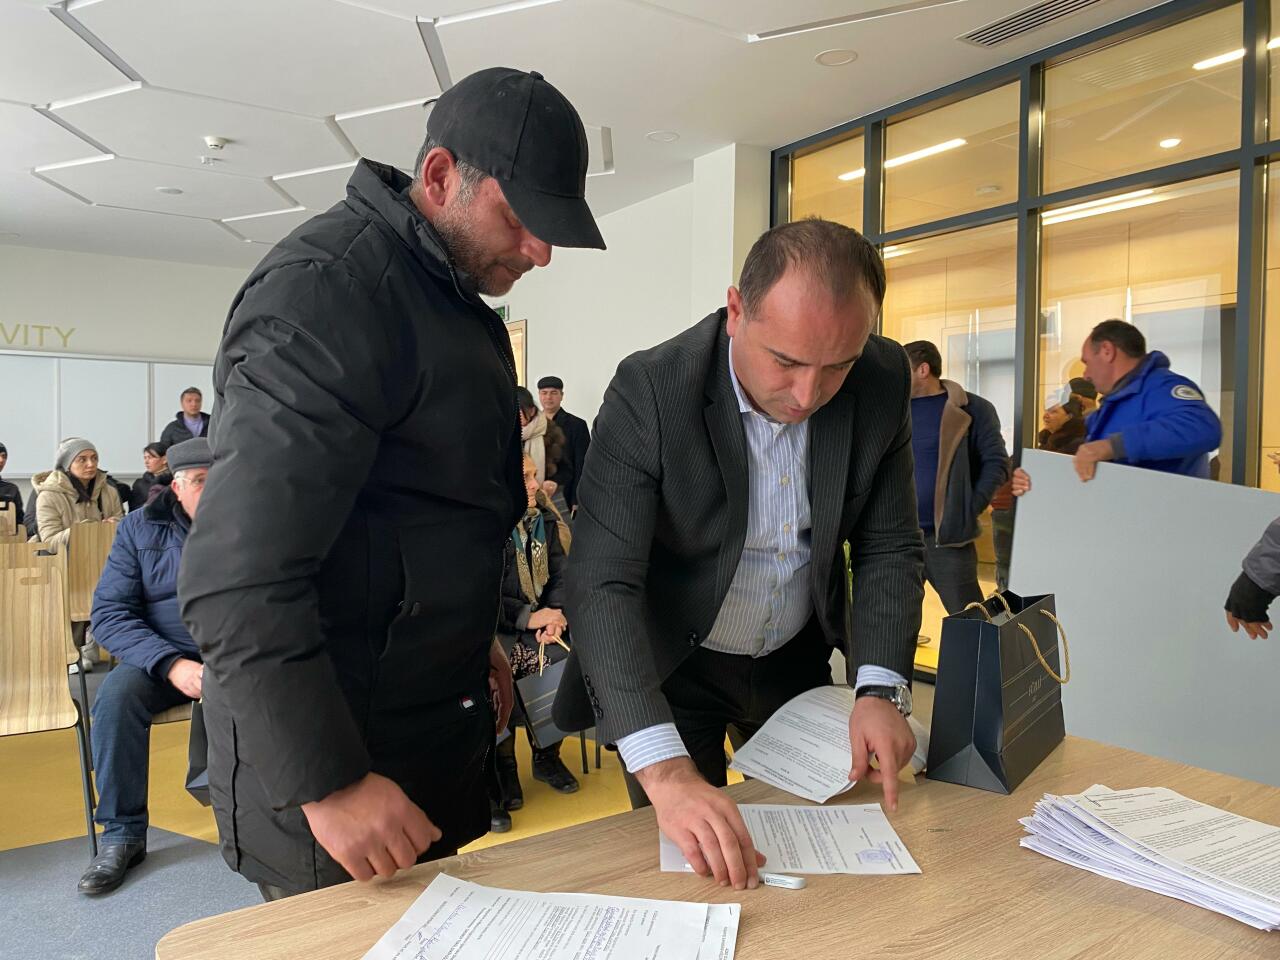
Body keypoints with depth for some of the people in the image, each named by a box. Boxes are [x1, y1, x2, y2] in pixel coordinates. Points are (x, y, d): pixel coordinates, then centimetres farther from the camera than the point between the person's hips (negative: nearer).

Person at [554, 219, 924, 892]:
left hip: (799, 656, 4)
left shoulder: (883, 382, -16)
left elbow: (888, 546, -6)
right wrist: (665, 771, -43)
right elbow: (603, 585, -33)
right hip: (669, 666, -3)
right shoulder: (649, 391, -29)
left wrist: (881, 686, -20)